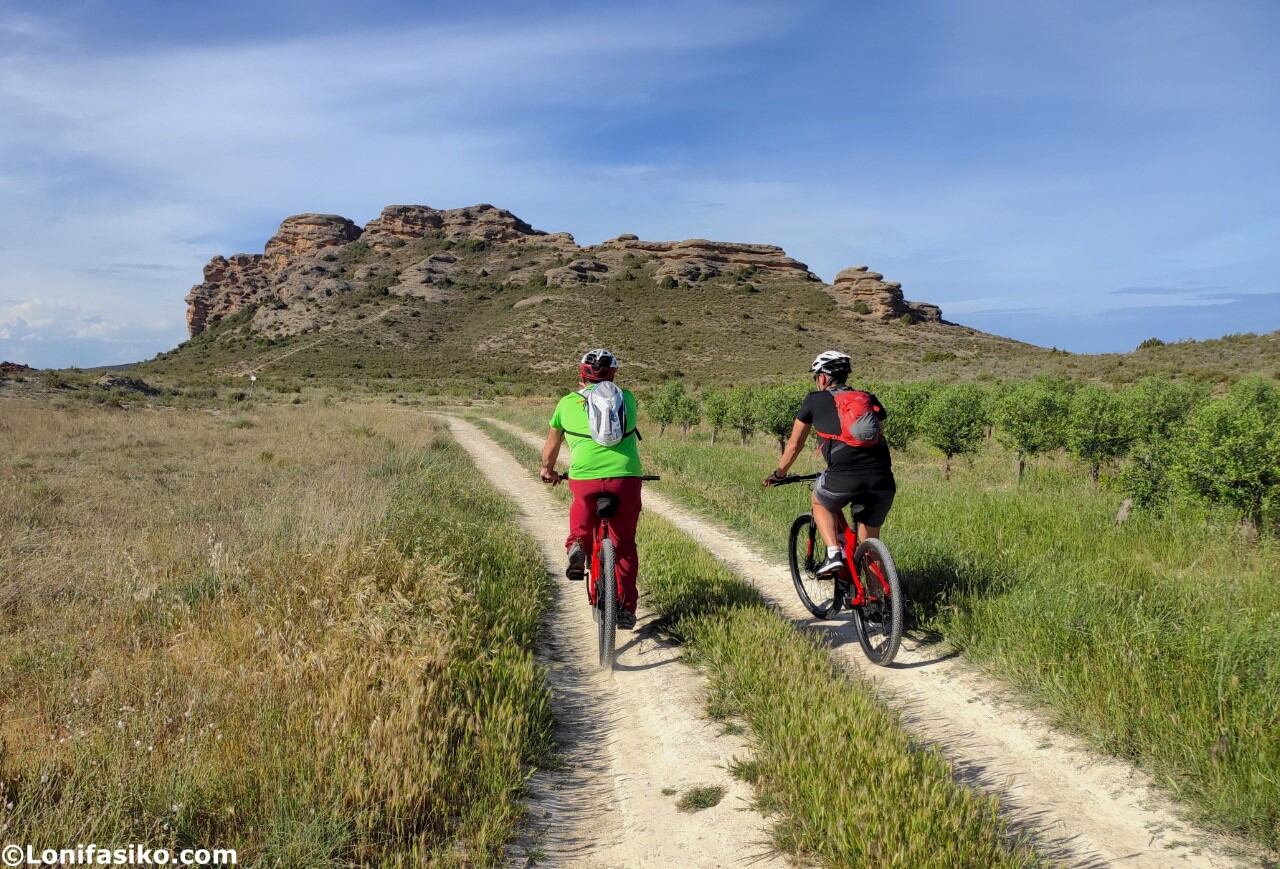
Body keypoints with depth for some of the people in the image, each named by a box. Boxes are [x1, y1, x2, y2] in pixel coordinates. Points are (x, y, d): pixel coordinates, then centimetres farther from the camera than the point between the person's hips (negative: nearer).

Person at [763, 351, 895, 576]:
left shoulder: (815, 400, 17)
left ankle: (834, 554, 11)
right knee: (869, 542, 19)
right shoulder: (870, 399, 25)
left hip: (844, 476, -3)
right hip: (882, 479, 3)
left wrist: (779, 474, 40)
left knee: (820, 502, 29)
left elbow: (794, 444, 25)